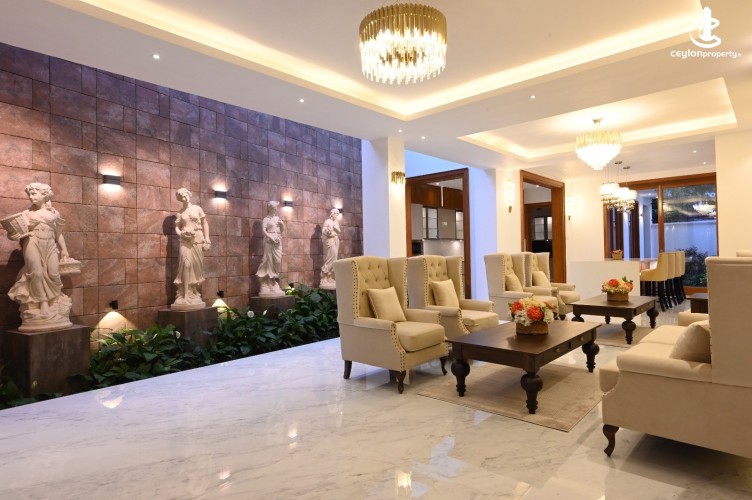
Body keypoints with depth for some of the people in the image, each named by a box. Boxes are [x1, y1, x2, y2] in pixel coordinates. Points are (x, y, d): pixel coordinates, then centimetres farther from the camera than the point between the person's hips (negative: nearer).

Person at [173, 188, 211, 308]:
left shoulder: (197, 208, 8)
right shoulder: (180, 212, 8)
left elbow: (205, 223, 7)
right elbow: (177, 227, 10)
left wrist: (206, 238, 0)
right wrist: (181, 233, -12)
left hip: (198, 240, 1)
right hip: (186, 241, -1)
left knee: (197, 266, 3)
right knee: (186, 264, -16)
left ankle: (194, 293, 15)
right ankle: (185, 295, -14)